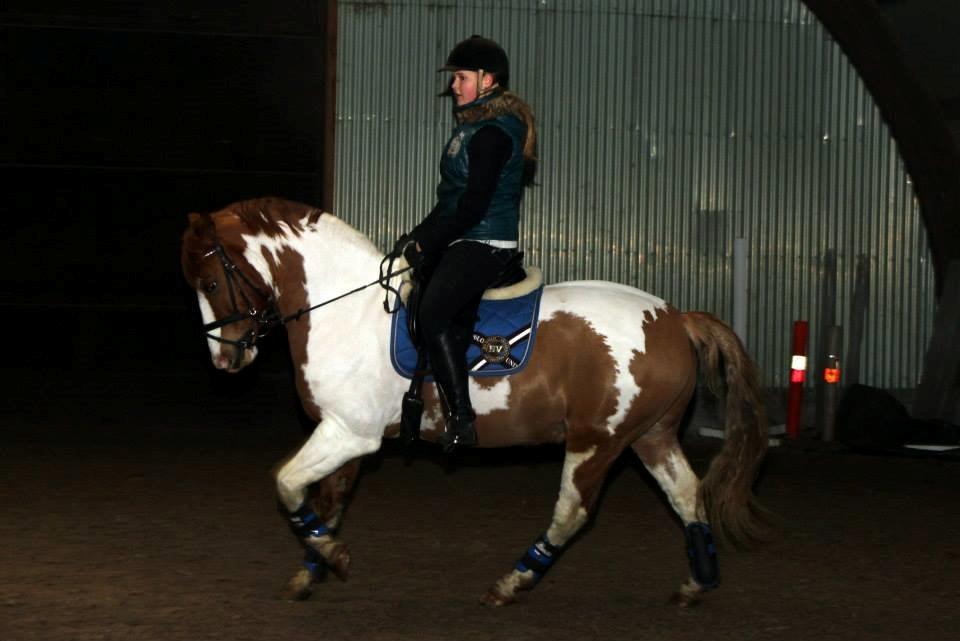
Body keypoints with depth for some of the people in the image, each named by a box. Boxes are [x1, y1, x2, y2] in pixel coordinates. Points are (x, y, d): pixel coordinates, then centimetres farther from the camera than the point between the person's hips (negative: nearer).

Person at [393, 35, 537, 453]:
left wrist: (425, 243, -15)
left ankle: (462, 419, -22)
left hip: (483, 243, -11)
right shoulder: (475, 124, 16)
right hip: (463, 242, 11)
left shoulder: (493, 132, -16)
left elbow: (474, 206, -21)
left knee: (433, 313, -23)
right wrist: (420, 234, 12)